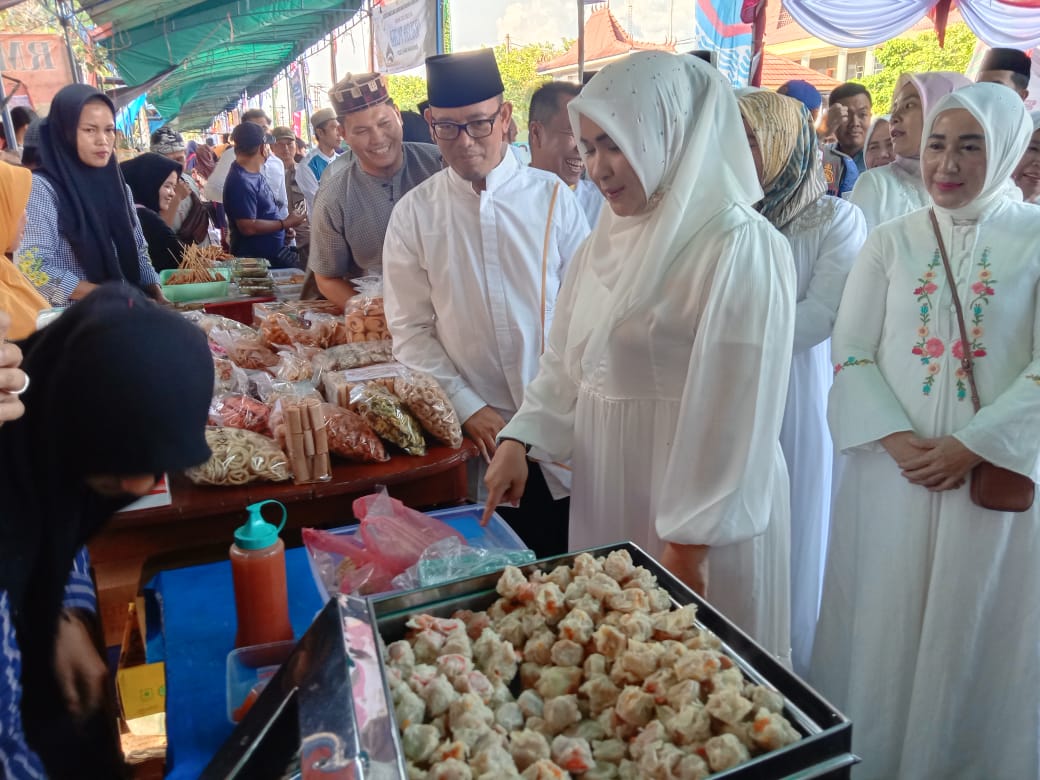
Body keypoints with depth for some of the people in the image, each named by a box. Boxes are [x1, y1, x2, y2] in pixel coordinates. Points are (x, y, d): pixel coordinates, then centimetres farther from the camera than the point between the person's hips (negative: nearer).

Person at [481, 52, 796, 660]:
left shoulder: (741, 248, -18)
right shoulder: (611, 237, 5)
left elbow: (735, 409, -19)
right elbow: (568, 362, 9)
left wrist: (691, 540, -16)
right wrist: (520, 438, -3)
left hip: (698, 507, -6)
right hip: (607, 492, 7)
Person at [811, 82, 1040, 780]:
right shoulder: (891, 242, 5)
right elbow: (851, 352, 1)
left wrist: (971, 446, -14)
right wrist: (895, 438, -12)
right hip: (892, 470, 2)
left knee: (974, 633, 9)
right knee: (883, 627, 10)